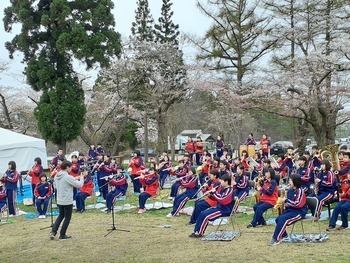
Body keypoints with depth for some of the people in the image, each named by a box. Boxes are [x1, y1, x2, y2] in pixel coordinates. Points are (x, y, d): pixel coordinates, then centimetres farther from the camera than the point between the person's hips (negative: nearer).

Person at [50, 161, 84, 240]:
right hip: (67, 201, -7)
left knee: (61, 215, 23)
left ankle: (53, 232, 14)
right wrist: (81, 178, 5)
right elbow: (79, 185, -17)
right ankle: (62, 235, 14)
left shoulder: (56, 176, 3)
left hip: (59, 201, 7)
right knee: (67, 218, 8)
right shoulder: (68, 177, -21)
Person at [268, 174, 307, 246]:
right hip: (290, 210, 8)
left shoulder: (299, 191, -13)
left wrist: (286, 200, -16)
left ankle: (276, 239, -23)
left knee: (282, 219, -27)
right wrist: (286, 204, 3)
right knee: (278, 219, -14)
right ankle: (284, 235, 8)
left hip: (299, 212, -8)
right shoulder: (290, 191, 10)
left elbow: (297, 204, -20)